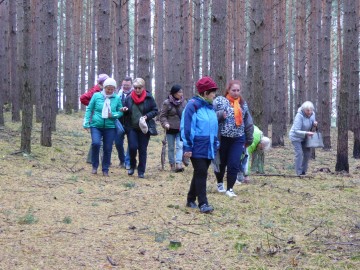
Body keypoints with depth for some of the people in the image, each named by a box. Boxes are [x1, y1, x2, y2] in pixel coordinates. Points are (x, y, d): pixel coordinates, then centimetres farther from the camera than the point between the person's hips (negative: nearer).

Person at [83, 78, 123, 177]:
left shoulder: (117, 98, 2)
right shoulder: (96, 96, -1)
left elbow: (121, 112, 10)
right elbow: (89, 109, 6)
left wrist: (113, 115, -11)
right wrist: (86, 123, 2)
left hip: (110, 127, 2)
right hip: (96, 125, -1)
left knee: (108, 149, 4)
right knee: (95, 143, -21)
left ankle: (105, 170, 20)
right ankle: (95, 166, -1)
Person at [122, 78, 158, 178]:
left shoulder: (149, 98, -2)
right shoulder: (129, 98, 3)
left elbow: (155, 111, 2)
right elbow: (125, 113, 13)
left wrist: (147, 116, -14)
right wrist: (124, 110, -10)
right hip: (132, 127, 1)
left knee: (143, 149, 2)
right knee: (132, 147, -11)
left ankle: (141, 171, 13)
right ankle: (132, 166, 16)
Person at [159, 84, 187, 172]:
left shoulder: (184, 102, 3)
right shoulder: (167, 103, -7)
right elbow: (162, 116, -4)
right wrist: (165, 123, -20)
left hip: (181, 129, 2)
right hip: (171, 129, -2)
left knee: (180, 146, -12)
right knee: (171, 148, 8)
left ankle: (178, 163, -20)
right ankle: (172, 164, 18)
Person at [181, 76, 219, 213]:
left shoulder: (210, 107, 14)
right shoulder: (193, 105, -11)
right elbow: (186, 127, -14)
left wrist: (215, 144, 19)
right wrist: (187, 147, -16)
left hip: (208, 148, 8)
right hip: (197, 148, -8)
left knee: (200, 174, 12)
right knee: (201, 173, -10)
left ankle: (191, 199, 24)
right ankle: (203, 203, -8)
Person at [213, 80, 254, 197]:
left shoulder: (243, 103, 9)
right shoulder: (219, 100, -4)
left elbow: (248, 122, 15)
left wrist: (249, 138, 16)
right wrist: (220, 114, -30)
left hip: (238, 139, 2)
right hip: (222, 138, -2)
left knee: (234, 165, -4)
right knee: (221, 163, 13)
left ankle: (229, 188, 6)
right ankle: (220, 183, 37)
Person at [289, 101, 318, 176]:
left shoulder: (312, 114, -10)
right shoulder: (299, 116, -31)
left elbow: (312, 124, 9)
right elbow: (296, 131, -32)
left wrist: (314, 124, -15)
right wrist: (306, 133, -44)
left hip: (304, 137, 7)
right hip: (296, 136, -7)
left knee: (307, 153, 8)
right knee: (299, 154, -14)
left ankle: (303, 171, 21)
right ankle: (299, 173, -9)